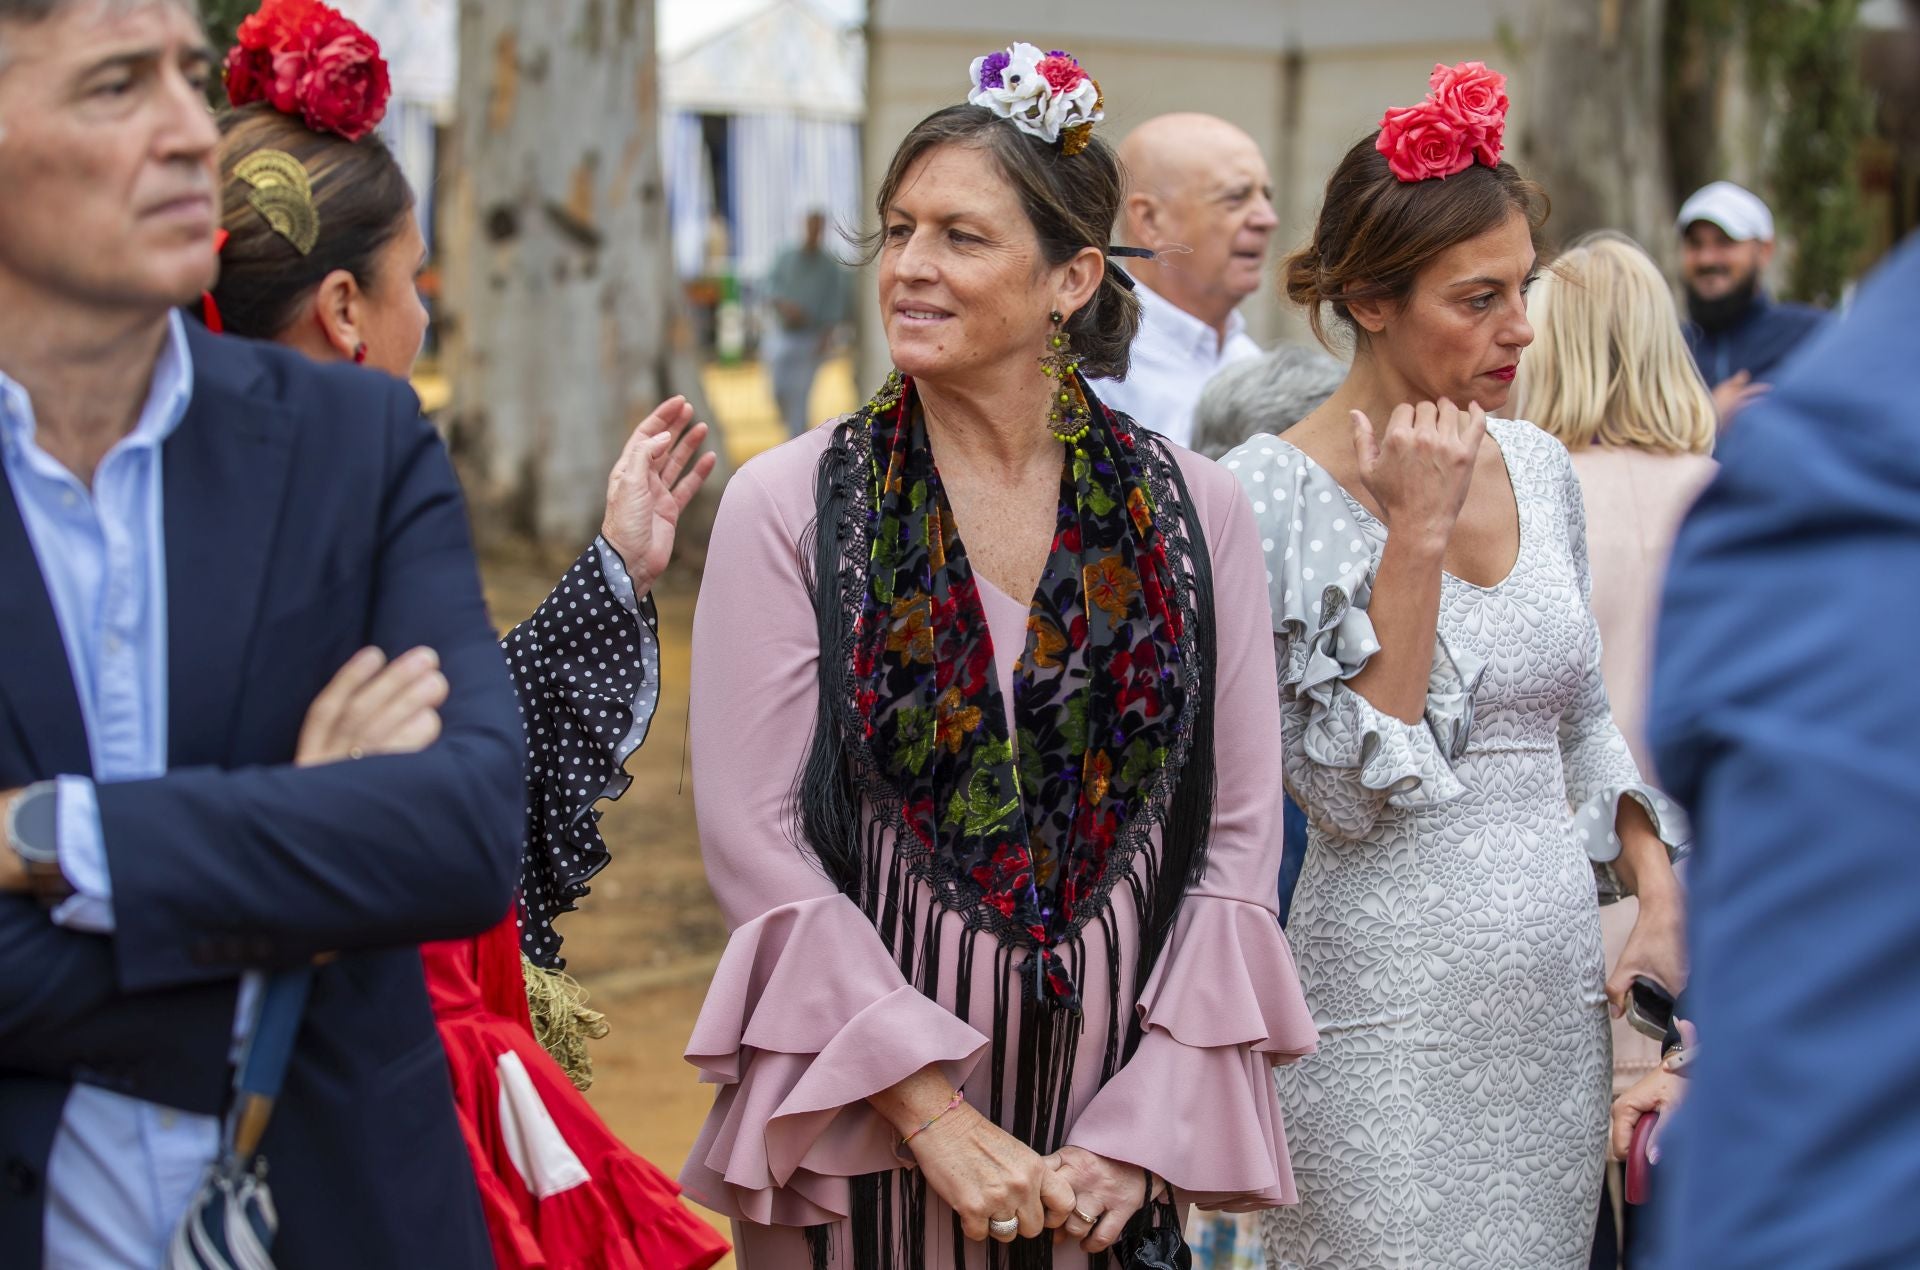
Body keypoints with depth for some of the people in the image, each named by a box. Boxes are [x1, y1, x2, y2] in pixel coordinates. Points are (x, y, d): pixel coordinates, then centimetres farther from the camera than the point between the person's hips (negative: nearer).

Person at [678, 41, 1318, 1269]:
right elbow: (755, 841, -8)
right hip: (861, 1127, -1)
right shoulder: (787, 507, -4)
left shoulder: (1198, 513, 1)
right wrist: (938, 1116, -13)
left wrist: (1144, 1133, -7)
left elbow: (1239, 836, 1)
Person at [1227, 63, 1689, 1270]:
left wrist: (1661, 902, 5)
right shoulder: (1275, 491, -11)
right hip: (1392, 1006, -6)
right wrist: (1417, 534, -20)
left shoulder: (1541, 466, 7)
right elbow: (1351, 794, -18)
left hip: (1564, 991, 6)